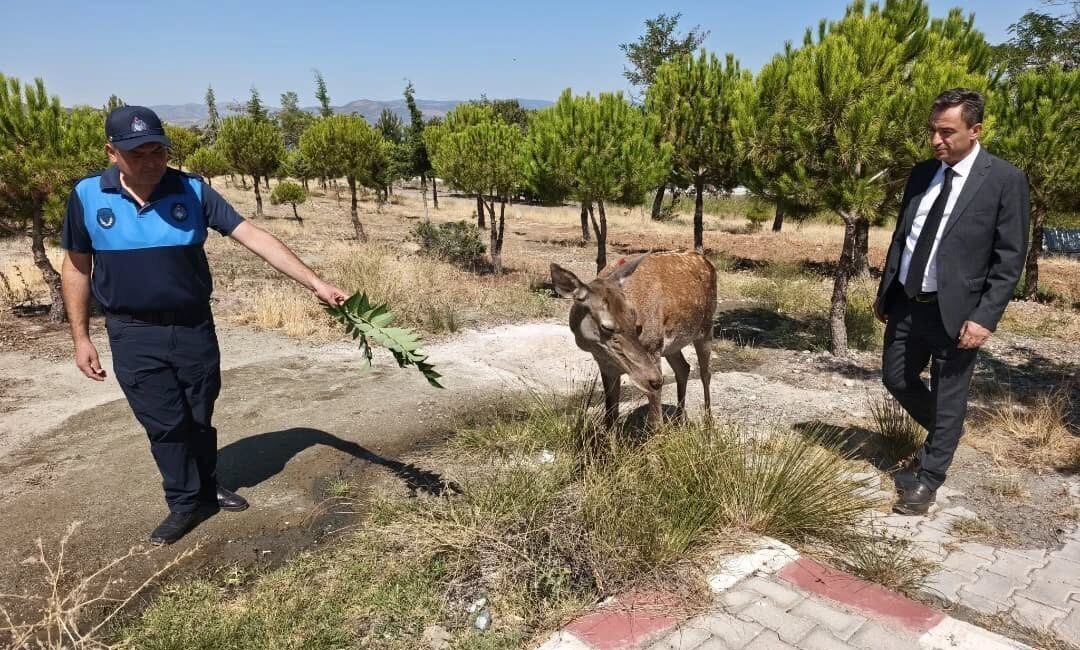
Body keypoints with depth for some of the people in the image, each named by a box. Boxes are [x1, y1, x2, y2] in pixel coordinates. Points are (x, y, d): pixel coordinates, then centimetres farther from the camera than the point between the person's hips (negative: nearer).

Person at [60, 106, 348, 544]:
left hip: (194, 327, 1)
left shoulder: (192, 191, -8)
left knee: (199, 418, 14)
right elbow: (76, 267, 4)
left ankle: (207, 487, 36)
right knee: (165, 424, 4)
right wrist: (81, 337, 2)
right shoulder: (87, 196, -7)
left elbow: (254, 237, -13)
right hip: (134, 334, -1)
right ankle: (186, 504, 23)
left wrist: (315, 283, -20)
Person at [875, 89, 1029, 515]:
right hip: (906, 303, 6)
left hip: (955, 310, -6)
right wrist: (884, 292, 13)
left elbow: (1010, 258, -11)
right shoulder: (922, 173, 7)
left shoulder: (1005, 180, -10)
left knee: (949, 398, 6)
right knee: (897, 380, 16)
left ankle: (927, 478, 24)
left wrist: (985, 317, -17)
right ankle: (943, 437, 42)